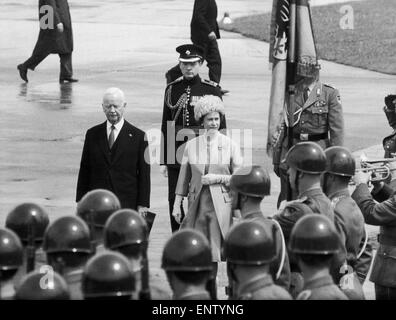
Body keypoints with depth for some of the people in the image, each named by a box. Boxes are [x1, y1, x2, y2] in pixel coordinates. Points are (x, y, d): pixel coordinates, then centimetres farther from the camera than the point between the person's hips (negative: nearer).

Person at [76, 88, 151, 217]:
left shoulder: (138, 136, 3)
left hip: (127, 206, -2)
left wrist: (143, 205, -2)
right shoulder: (92, 134, 11)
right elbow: (84, 171, 13)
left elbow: (144, 175, 2)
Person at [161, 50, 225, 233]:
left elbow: (220, 124, 2)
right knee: (175, 200, 4)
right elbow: (165, 126, 11)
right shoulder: (172, 90, 8)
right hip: (176, 156, 3)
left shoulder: (211, 90, 0)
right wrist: (163, 161, 8)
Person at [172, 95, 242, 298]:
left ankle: (210, 291, 1)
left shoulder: (230, 146, 1)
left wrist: (217, 178, -10)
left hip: (221, 205, -2)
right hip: (198, 204, 2)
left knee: (214, 252, -7)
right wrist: (177, 204, 10)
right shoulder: (191, 146, 7)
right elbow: (184, 177, 13)